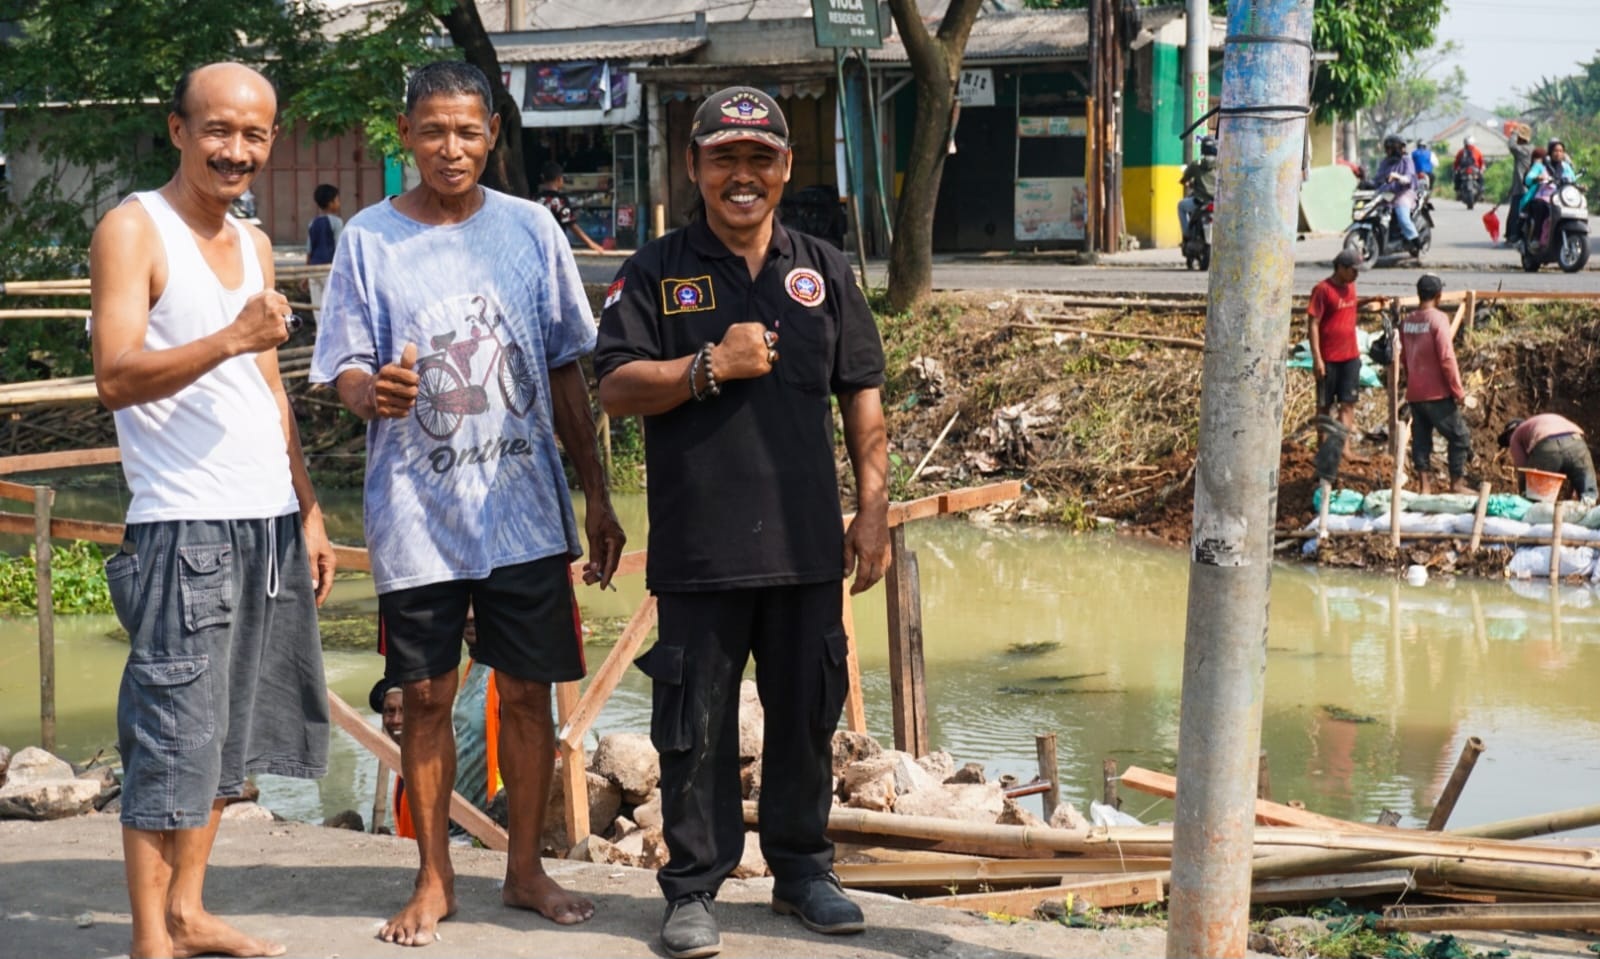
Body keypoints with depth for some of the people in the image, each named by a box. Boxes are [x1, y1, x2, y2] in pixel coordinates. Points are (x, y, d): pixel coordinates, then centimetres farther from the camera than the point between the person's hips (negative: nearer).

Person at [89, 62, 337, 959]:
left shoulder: (253, 242, 16)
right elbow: (116, 377, -17)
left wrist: (310, 511, 18)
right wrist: (231, 340, -29)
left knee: (229, 736, 13)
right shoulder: (134, 230, -7)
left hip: (271, 523, 8)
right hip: (186, 526, -8)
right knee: (175, 742, -6)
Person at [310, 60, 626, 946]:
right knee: (426, 697, 6)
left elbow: (566, 372, 9)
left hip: (524, 510, 1)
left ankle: (525, 870, 20)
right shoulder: (368, 239, 0)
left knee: (527, 692, 6)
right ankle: (434, 880, 19)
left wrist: (597, 497, 8)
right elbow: (345, 374, -2)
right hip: (416, 514, -1)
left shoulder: (530, 229, 4)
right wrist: (373, 391, -26)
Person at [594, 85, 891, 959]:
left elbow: (861, 396, 13)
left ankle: (801, 870, 27)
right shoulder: (656, 273, 3)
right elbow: (616, 389, -4)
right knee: (696, 726, 3)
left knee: (806, 715, 11)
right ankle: (693, 888, 15)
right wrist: (712, 367, -16)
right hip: (698, 550, -3)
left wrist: (874, 508, 8)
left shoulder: (823, 271, 11)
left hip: (807, 545, 3)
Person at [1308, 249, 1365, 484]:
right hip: (1328, 358, -6)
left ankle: (1339, 445, 0)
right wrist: (1317, 358, -18)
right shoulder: (1323, 290, -12)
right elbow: (1313, 324, -14)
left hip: (1350, 356, 6)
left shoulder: (1350, 288, 8)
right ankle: (1323, 450, 17)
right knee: (1325, 406, 7)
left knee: (1348, 404, -2)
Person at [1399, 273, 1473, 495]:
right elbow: (1447, 358, -17)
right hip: (1437, 393, -6)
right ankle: (1457, 483, 6)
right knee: (1459, 436, 5)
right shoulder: (1438, 319, -14)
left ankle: (1426, 487, 7)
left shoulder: (1407, 321, 6)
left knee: (1421, 439, 9)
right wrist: (1458, 391, -10)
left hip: (1414, 394, 6)